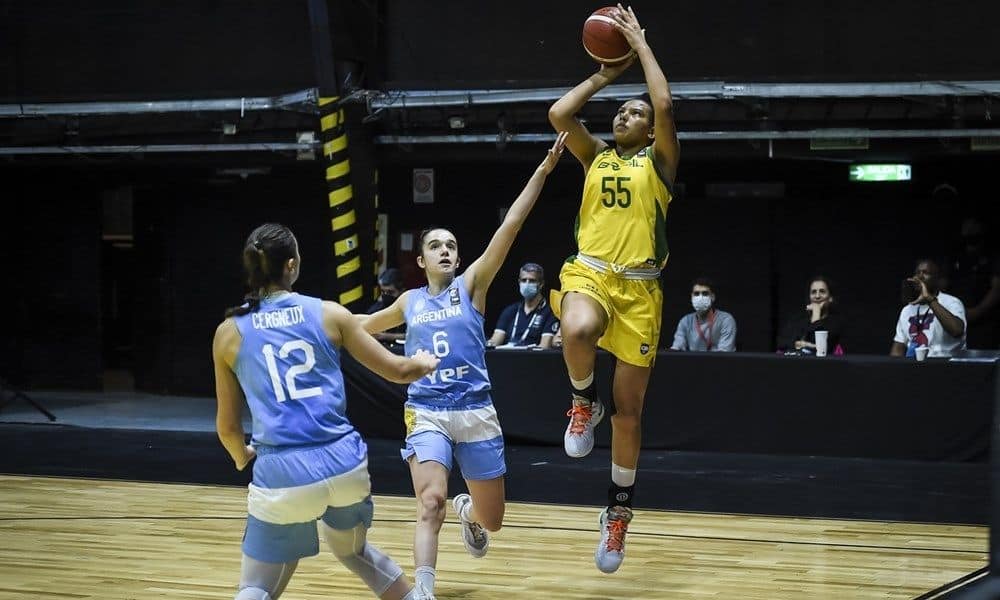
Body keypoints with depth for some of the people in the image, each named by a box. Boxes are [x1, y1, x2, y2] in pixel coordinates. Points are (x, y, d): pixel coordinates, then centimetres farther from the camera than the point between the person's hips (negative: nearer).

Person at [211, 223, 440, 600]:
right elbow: (398, 371, 12)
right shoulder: (329, 314, 4)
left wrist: (241, 456, 34)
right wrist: (425, 362, 35)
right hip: (344, 463, 2)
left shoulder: (229, 332, 4)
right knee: (352, 550, 32)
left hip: (283, 474, -2)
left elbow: (228, 427, 11)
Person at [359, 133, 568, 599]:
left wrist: (542, 171, -16)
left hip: (476, 413, 0)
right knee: (430, 503, -23)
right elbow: (367, 325, 32)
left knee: (491, 520, 10)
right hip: (426, 414, 0)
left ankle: (467, 511, 47)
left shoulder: (471, 285, 2)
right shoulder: (409, 302, 10)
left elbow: (509, 227, -8)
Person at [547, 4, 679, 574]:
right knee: (576, 332, -38)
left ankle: (620, 508, 18)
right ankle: (585, 402, -6)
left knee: (629, 409, 2)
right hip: (588, 272, 1)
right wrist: (605, 75, 12)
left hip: (639, 286, -1)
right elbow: (559, 114, 3)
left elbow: (666, 106, -10)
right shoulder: (596, 157, 17)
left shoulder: (659, 160, 7)